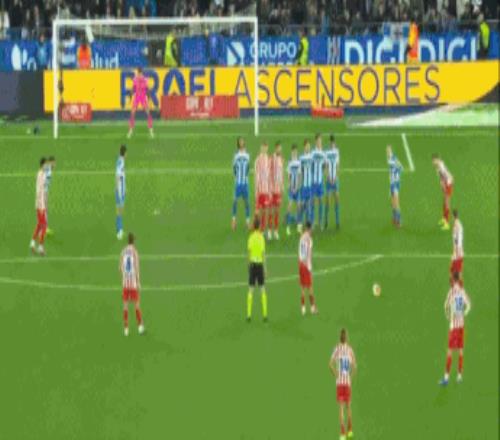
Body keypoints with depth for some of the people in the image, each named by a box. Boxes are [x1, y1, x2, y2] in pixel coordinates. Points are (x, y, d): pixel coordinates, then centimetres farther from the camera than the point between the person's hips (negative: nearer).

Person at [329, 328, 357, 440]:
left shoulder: (337, 349, -4)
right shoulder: (350, 350, 1)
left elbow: (330, 364, -14)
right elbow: (355, 366, -2)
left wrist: (335, 375, -1)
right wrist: (351, 375, 12)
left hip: (339, 381, -2)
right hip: (348, 381, 2)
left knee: (341, 407, -5)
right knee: (348, 405, 19)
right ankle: (349, 430, 28)